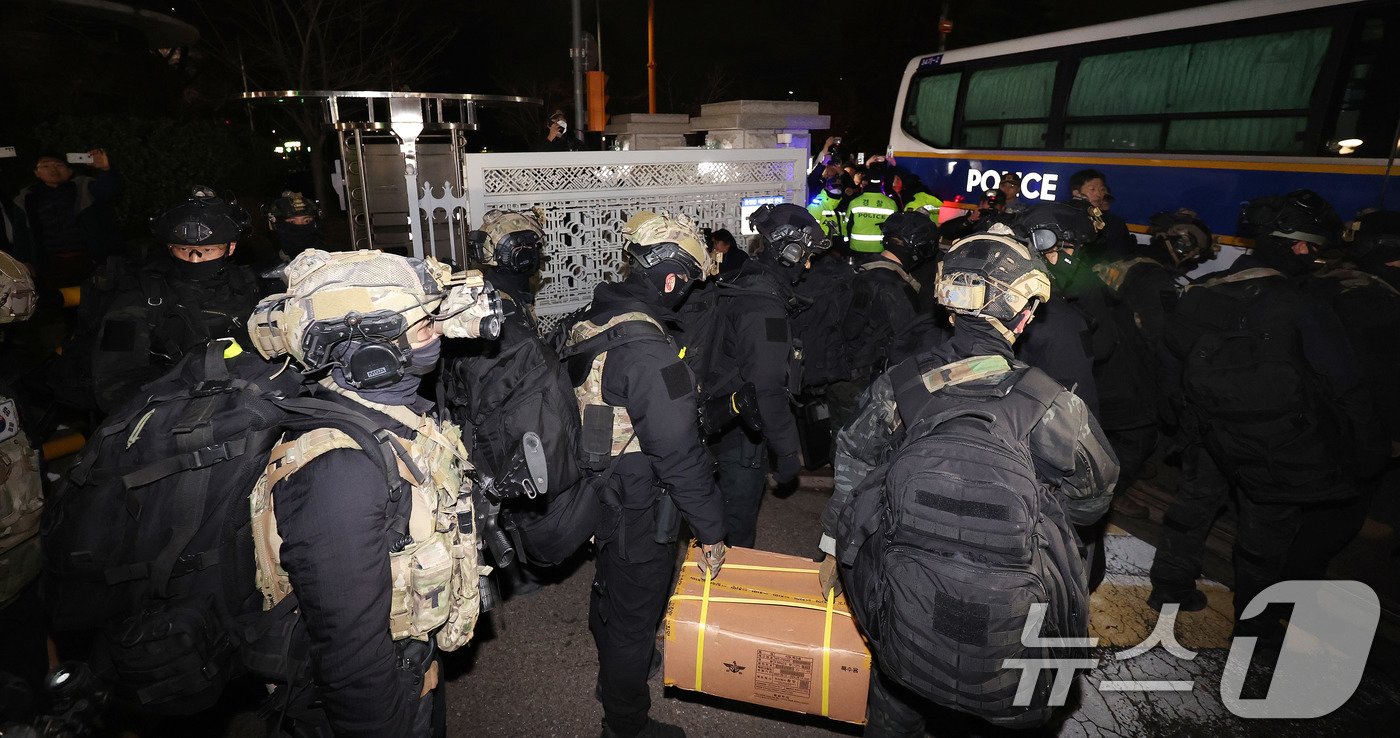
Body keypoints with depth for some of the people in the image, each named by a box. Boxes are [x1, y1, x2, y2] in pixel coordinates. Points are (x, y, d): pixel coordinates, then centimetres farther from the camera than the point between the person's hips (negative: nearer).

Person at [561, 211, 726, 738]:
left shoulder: (593, 320, -1)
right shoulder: (646, 349, -30)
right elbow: (678, 451, -28)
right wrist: (709, 528, -17)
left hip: (598, 493, 10)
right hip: (639, 511, -9)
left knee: (610, 591, 30)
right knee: (635, 615, 12)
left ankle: (614, 675, 57)